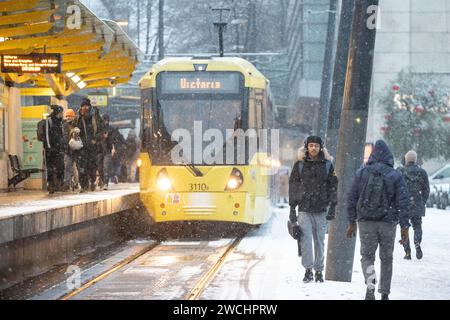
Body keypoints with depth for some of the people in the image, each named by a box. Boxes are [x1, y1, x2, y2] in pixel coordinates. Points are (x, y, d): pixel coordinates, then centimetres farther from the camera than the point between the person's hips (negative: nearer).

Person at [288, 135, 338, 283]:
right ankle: (308, 270, -7)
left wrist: (332, 207, 0)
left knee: (320, 241, 5)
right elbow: (293, 186, 7)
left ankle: (319, 271, 13)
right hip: (304, 209, -1)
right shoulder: (300, 165, 5)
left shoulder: (327, 165, 6)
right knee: (306, 240, -10)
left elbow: (333, 186, 7)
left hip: (321, 210, 1)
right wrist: (292, 209, 2)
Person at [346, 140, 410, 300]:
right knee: (386, 258, 14)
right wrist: (404, 227, -4)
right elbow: (403, 203, -7)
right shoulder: (396, 176, -4)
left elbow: (351, 199, 3)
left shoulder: (362, 173, 0)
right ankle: (385, 294, 18)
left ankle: (370, 285, -18)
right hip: (388, 222, 0)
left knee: (367, 256, 7)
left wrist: (352, 222, 11)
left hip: (365, 222, 0)